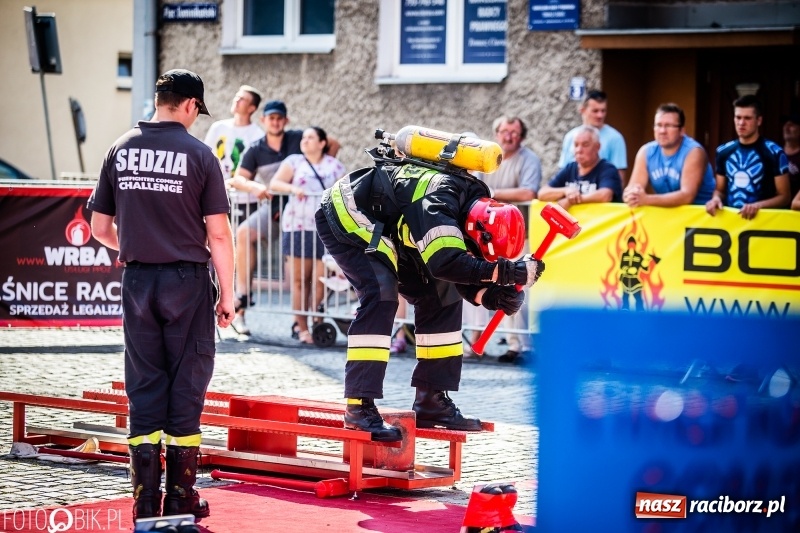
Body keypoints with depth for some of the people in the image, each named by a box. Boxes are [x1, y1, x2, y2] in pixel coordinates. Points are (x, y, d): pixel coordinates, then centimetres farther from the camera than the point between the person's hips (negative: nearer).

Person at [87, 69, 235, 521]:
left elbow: (100, 227, 8)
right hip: (188, 280, -3)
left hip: (137, 281, 3)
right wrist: (227, 293, -1)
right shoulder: (198, 154, -8)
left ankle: (145, 501, 8)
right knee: (186, 387, 5)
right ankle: (181, 498, 8)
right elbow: (218, 233, -9)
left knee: (144, 387, 8)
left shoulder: (121, 150, 4)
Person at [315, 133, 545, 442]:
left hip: (384, 228, 9)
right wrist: (507, 271, -42)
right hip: (344, 217, -9)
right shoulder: (438, 199, -35)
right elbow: (446, 262, -46)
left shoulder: (474, 205, -8)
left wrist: (488, 295, -20)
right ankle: (359, 406, -27)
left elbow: (459, 272, 0)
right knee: (381, 293, -26)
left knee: (439, 295, 3)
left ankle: (431, 400, 9)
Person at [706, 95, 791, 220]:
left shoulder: (774, 153, -2)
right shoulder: (723, 152, 12)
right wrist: (716, 199, 0)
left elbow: (784, 197, 0)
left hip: (760, 217, -3)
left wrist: (758, 205, -14)